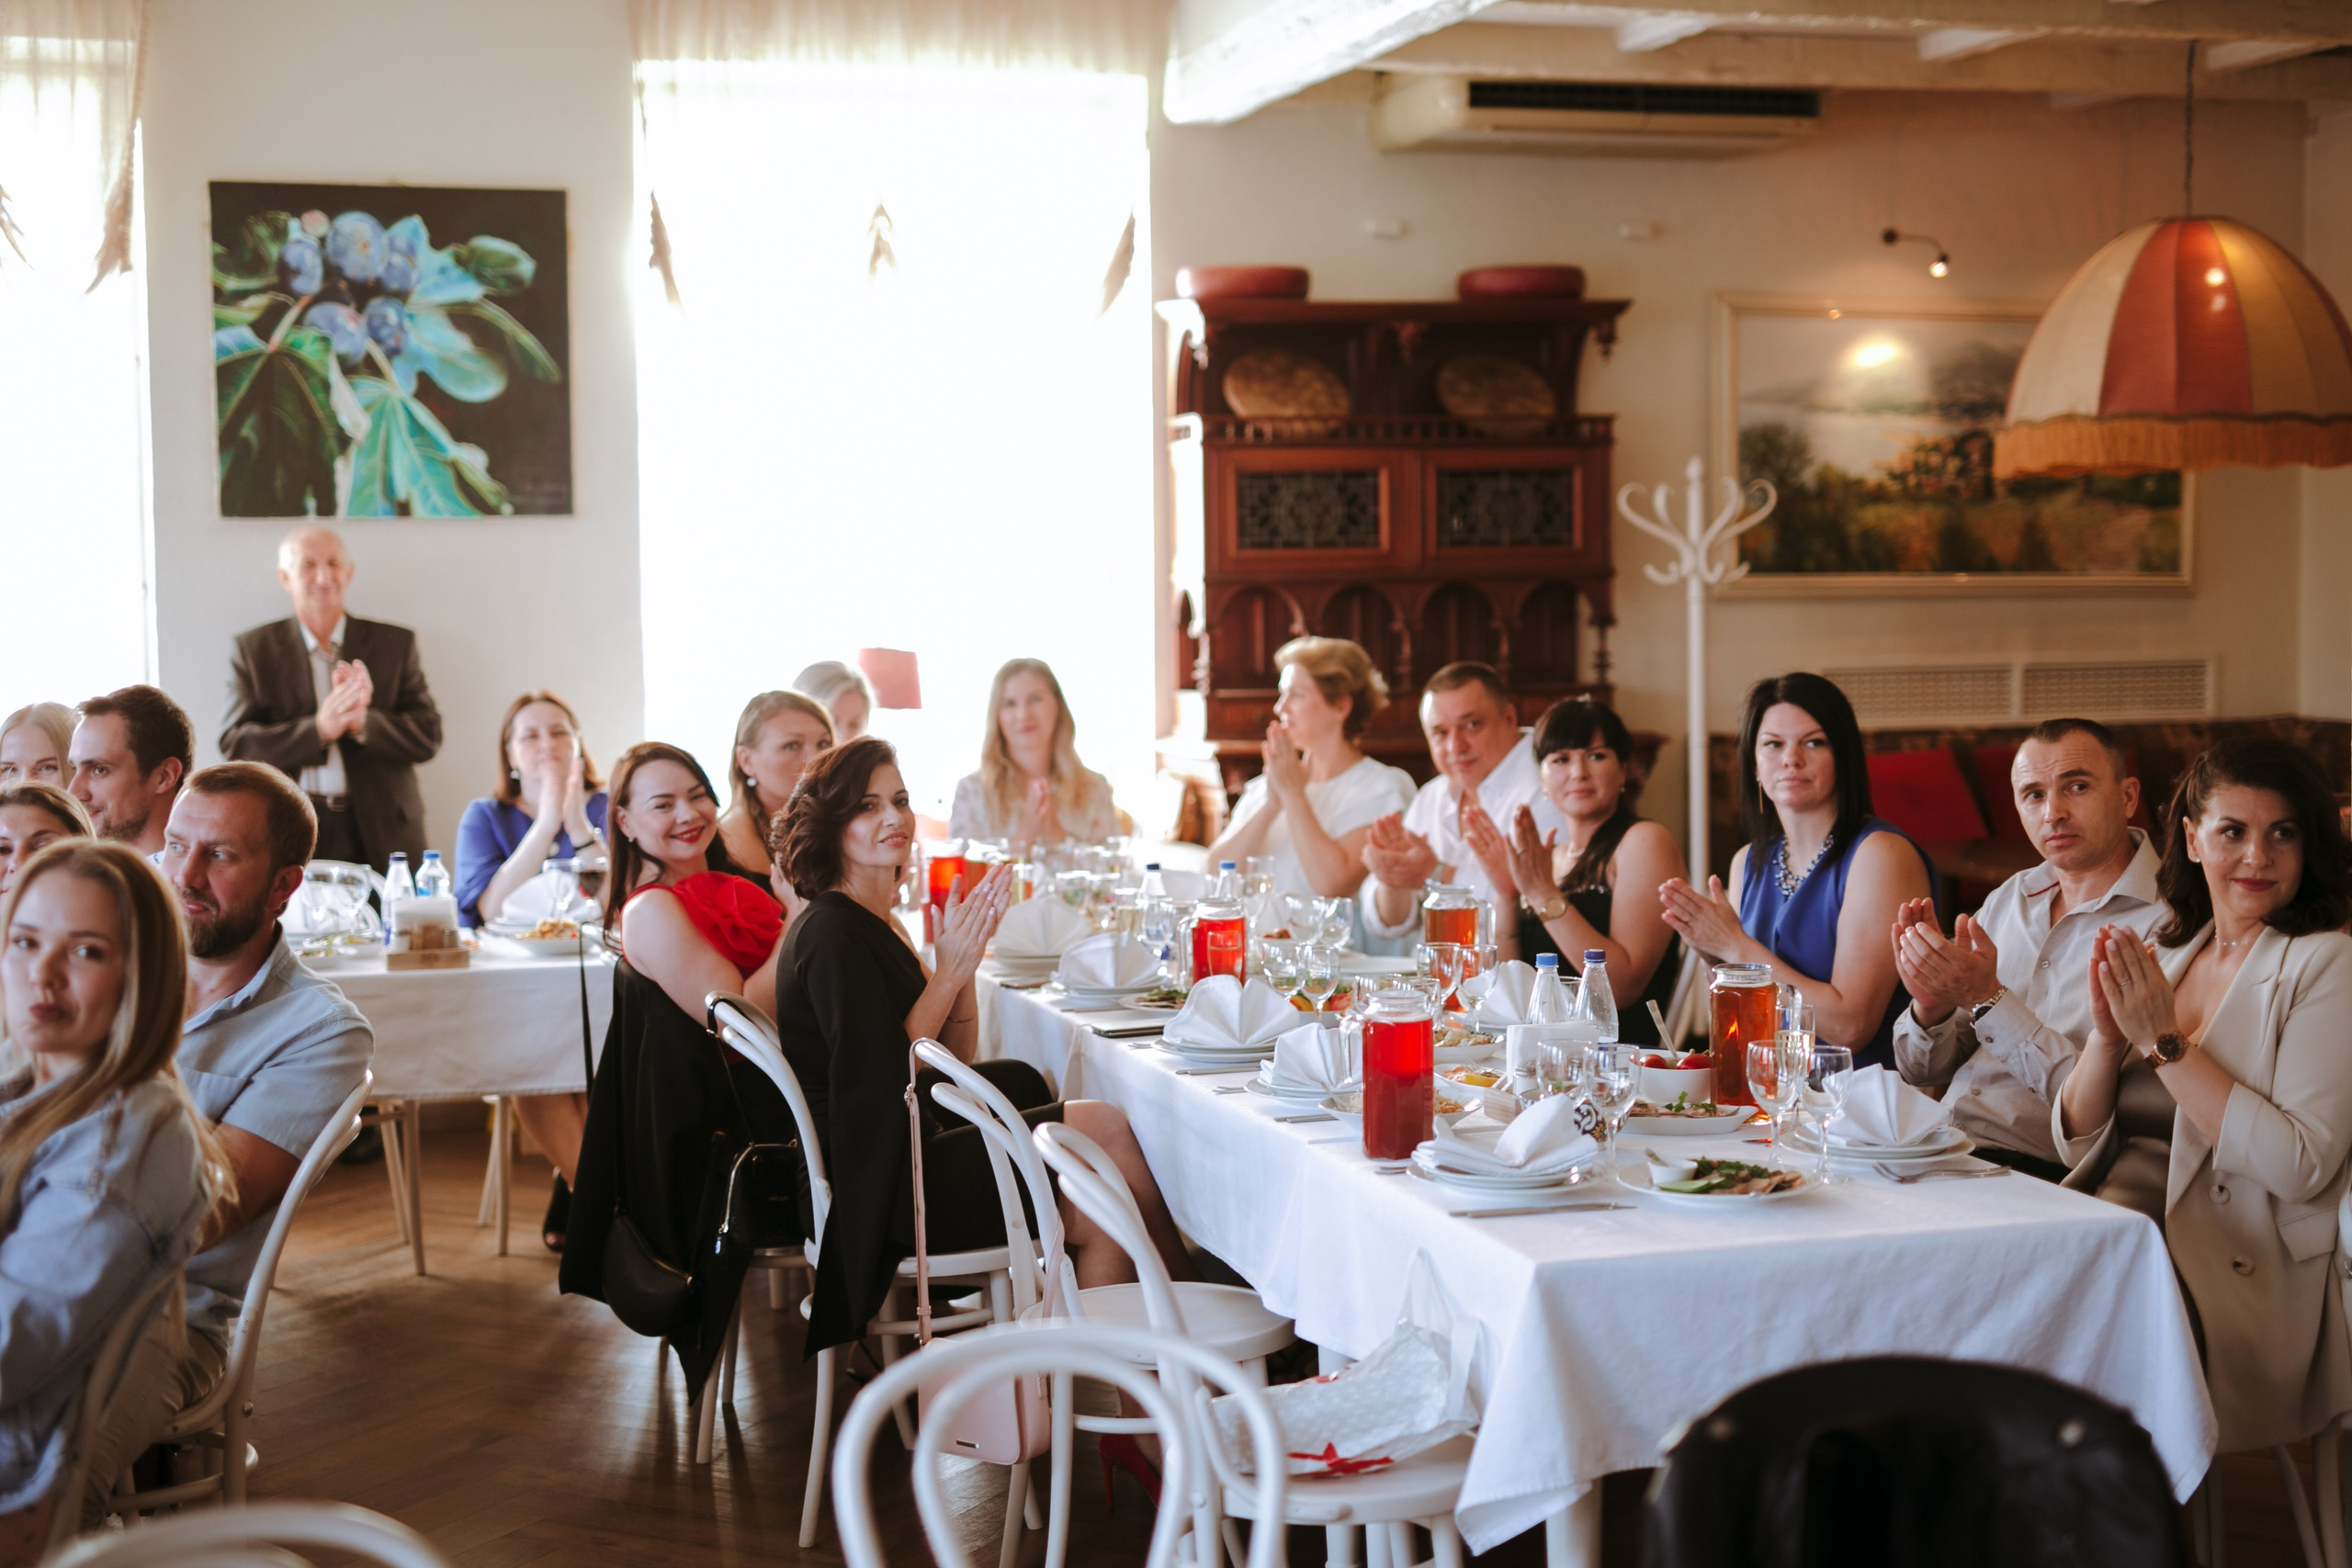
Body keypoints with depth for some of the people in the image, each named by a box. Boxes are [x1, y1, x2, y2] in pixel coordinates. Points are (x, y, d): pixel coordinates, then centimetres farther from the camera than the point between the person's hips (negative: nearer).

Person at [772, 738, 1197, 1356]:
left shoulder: (871, 923, 14)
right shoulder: (832, 934, -15)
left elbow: (955, 1061, 11)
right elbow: (878, 1081, -20)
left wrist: (966, 951, -1)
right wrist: (948, 974, -17)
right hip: (879, 1182, -9)